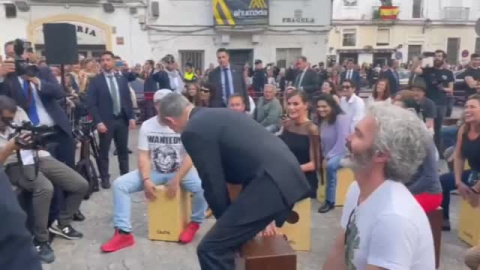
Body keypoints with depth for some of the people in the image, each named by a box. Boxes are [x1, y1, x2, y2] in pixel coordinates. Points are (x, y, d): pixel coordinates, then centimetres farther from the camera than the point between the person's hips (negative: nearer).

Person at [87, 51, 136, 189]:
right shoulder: (96, 81, -3)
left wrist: (131, 117, 1)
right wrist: (98, 122, -16)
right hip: (105, 121, -3)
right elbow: (92, 104, -7)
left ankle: (125, 175, 23)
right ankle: (105, 178, 15)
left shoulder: (122, 79, 8)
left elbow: (128, 99, 10)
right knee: (104, 152, 4)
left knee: (123, 150, 11)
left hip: (122, 120, 3)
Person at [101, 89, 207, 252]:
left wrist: (176, 181, -21)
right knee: (119, 184, -15)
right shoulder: (147, 126, -3)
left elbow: (190, 157, -14)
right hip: (154, 172, 3)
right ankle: (123, 233, -9)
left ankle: (195, 223, -2)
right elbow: (143, 156, -5)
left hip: (181, 172, -3)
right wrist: (146, 180, -20)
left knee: (203, 187, -32)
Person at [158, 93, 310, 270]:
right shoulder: (217, 114, 21)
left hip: (272, 181, -10)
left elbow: (214, 185, -5)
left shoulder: (193, 131, -8)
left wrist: (227, 222, 13)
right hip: (287, 174, 10)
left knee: (211, 249, -3)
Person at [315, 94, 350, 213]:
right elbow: (322, 142, 4)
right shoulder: (321, 121, 6)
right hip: (329, 155, 7)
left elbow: (342, 142, -23)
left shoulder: (341, 118, -16)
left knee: (331, 165, -33)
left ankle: (330, 201, -21)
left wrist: (329, 157, -22)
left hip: (344, 152, -7)